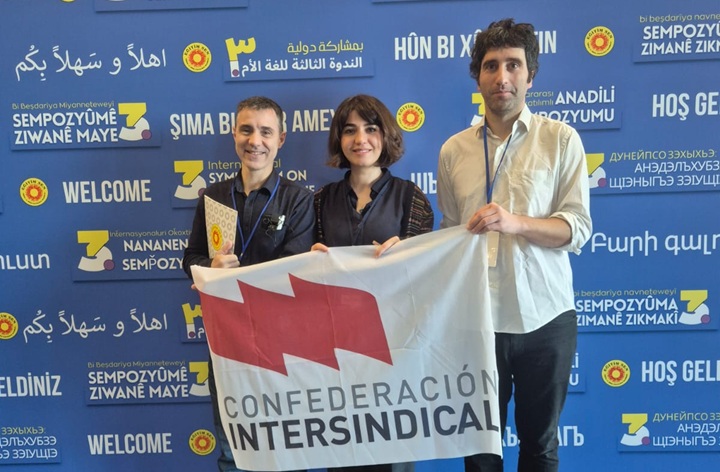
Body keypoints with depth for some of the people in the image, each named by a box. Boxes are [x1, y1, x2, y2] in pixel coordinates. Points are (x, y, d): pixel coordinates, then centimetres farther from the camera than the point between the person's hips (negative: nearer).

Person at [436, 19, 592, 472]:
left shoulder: (561, 139, -2)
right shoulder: (454, 149, 4)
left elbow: (578, 228, -8)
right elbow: (449, 231, 9)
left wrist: (514, 223, -25)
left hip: (544, 315, -1)